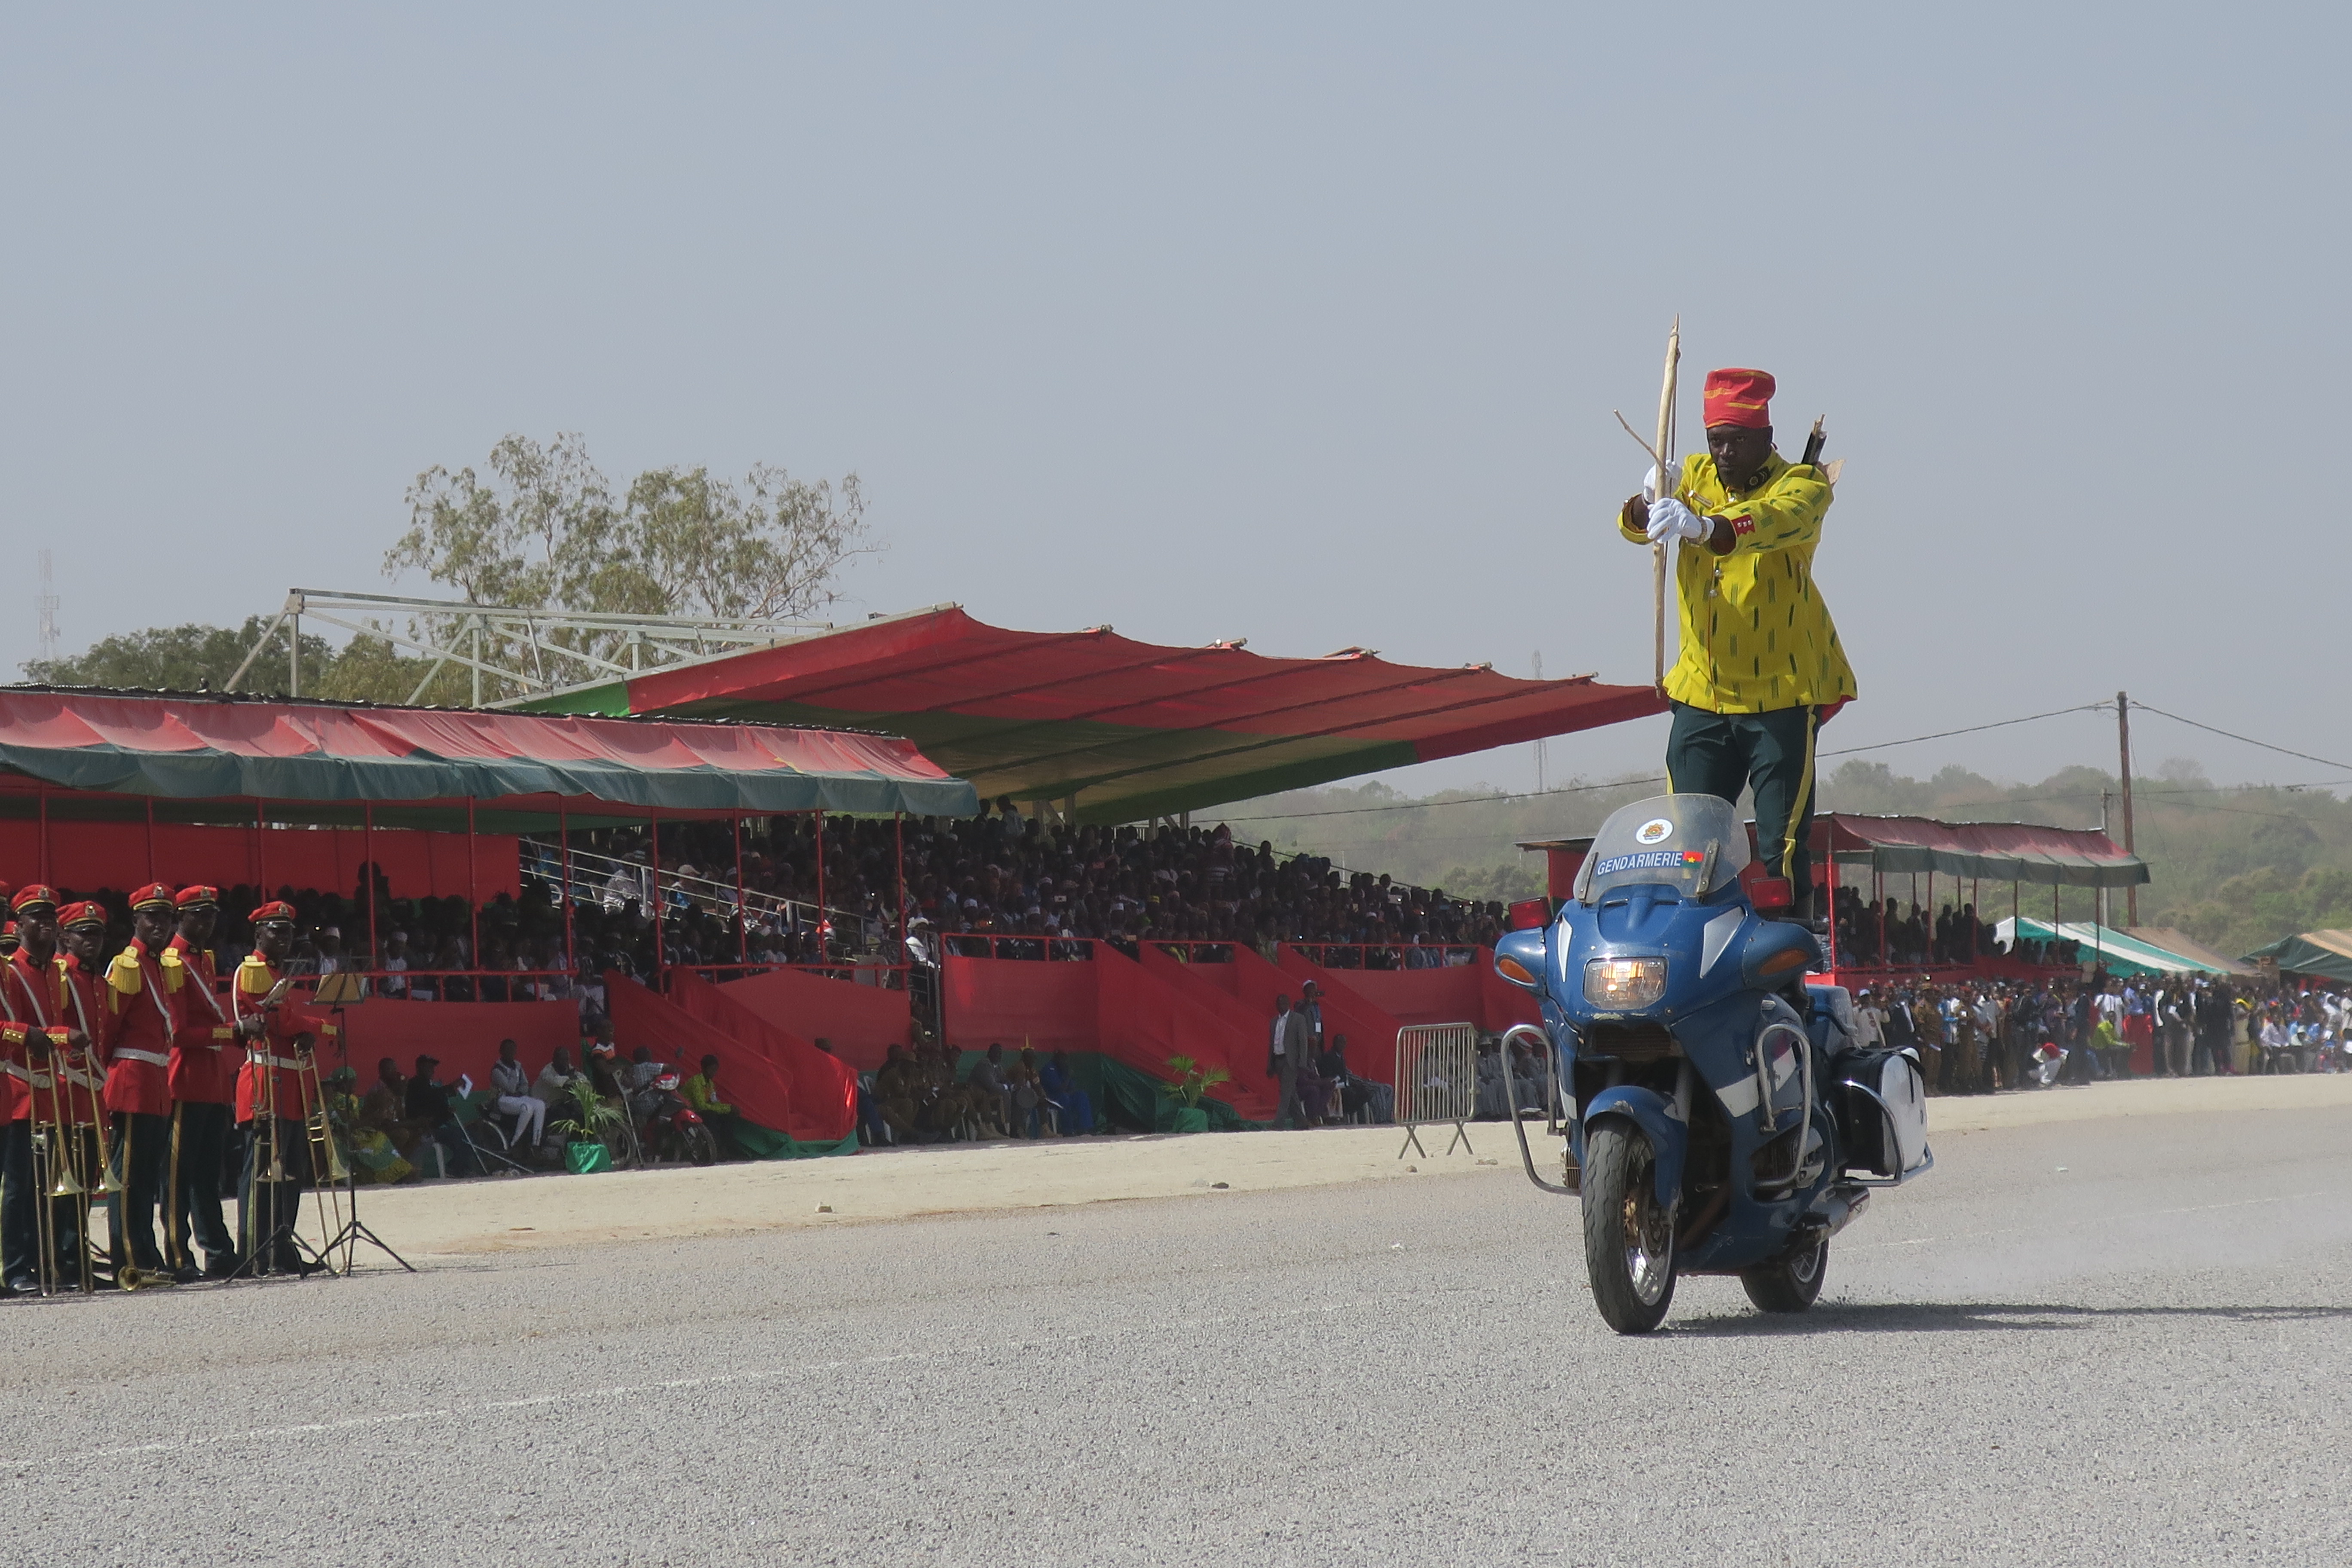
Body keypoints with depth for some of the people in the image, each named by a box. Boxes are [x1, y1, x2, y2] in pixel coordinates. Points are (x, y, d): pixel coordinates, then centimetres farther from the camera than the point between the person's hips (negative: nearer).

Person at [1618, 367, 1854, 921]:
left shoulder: (1801, 484, -6)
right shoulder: (1694, 477, 8)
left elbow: (1778, 520, -29)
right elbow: (1634, 524, -7)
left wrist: (1704, 527, -49)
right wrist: (1649, 505, -33)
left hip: (1782, 693, -4)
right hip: (1702, 692, 4)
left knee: (1782, 846, -5)